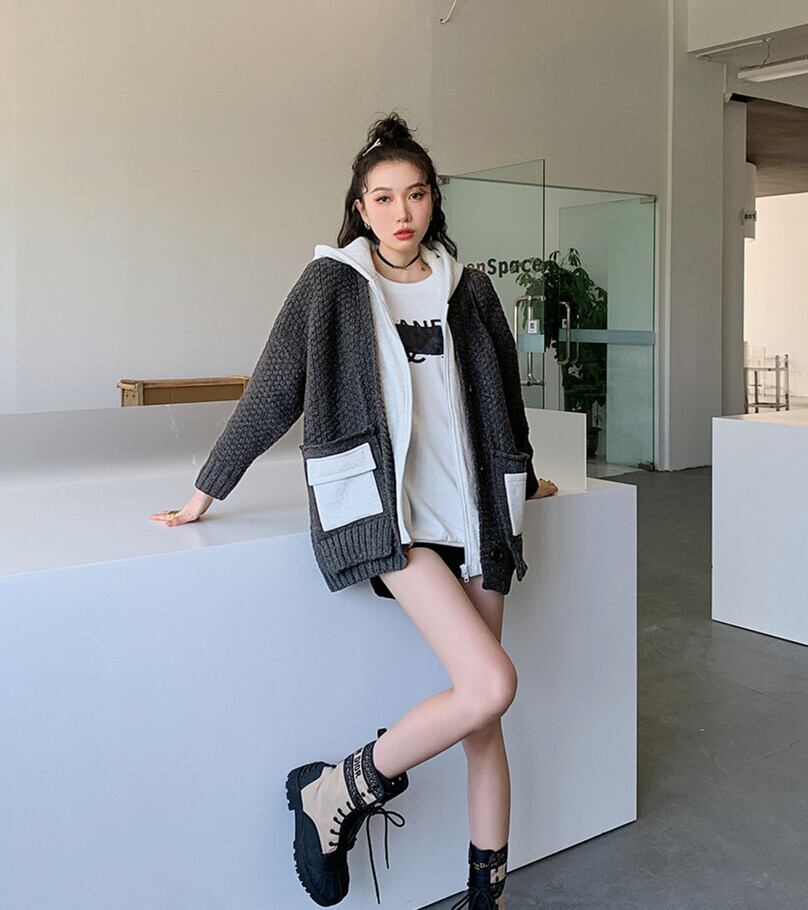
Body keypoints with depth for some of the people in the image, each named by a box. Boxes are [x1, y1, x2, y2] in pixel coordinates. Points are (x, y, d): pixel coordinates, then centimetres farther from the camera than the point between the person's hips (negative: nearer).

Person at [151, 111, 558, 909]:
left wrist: (521, 478, 35)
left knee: (484, 718, 6)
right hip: (382, 510, -4)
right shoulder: (331, 284, 2)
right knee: (489, 684, -20)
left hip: (472, 510, 5)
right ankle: (334, 793, 0)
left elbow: (502, 392, 24)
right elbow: (269, 396, 3)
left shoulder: (467, 288, 12)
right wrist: (205, 494, 5)